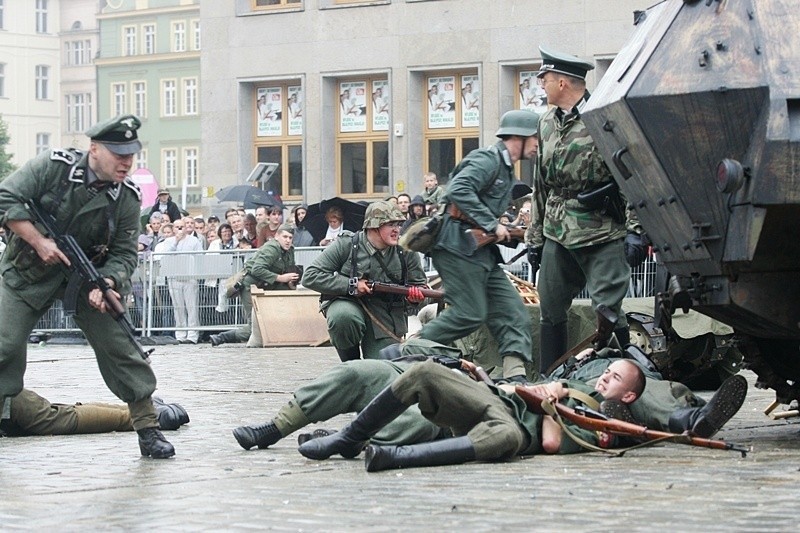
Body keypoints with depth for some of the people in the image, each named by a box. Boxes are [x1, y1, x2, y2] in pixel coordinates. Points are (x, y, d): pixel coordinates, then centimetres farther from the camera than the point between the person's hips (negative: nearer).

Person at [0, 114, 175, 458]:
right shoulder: (53, 166, -18)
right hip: (28, 274, -2)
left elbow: (124, 254, -8)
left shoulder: (128, 197, -10)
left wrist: (106, 285, -27)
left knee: (119, 345, -5)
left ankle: (148, 429, 2)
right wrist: (39, 242, -25)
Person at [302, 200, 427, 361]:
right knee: (343, 317, -39)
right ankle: (350, 364, -9)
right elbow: (310, 277, -15)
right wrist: (351, 285, -22)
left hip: (385, 315, 2)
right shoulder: (346, 245, -13)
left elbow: (419, 284, 11)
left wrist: (415, 294, -16)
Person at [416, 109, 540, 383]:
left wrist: (510, 231, 10)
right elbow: (458, 190, -26)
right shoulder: (487, 160, -11)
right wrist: (491, 224, -24)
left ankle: (515, 374, -5)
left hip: (481, 250, 10)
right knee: (470, 314, -11)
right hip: (458, 246, -10)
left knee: (512, 310, 1)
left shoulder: (505, 168, 21)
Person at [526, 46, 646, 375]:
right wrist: (535, 237, 19)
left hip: (601, 234, -7)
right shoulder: (547, 124, 15)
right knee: (550, 311, 10)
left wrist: (635, 229, -16)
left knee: (608, 311, -9)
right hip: (557, 234, 7)